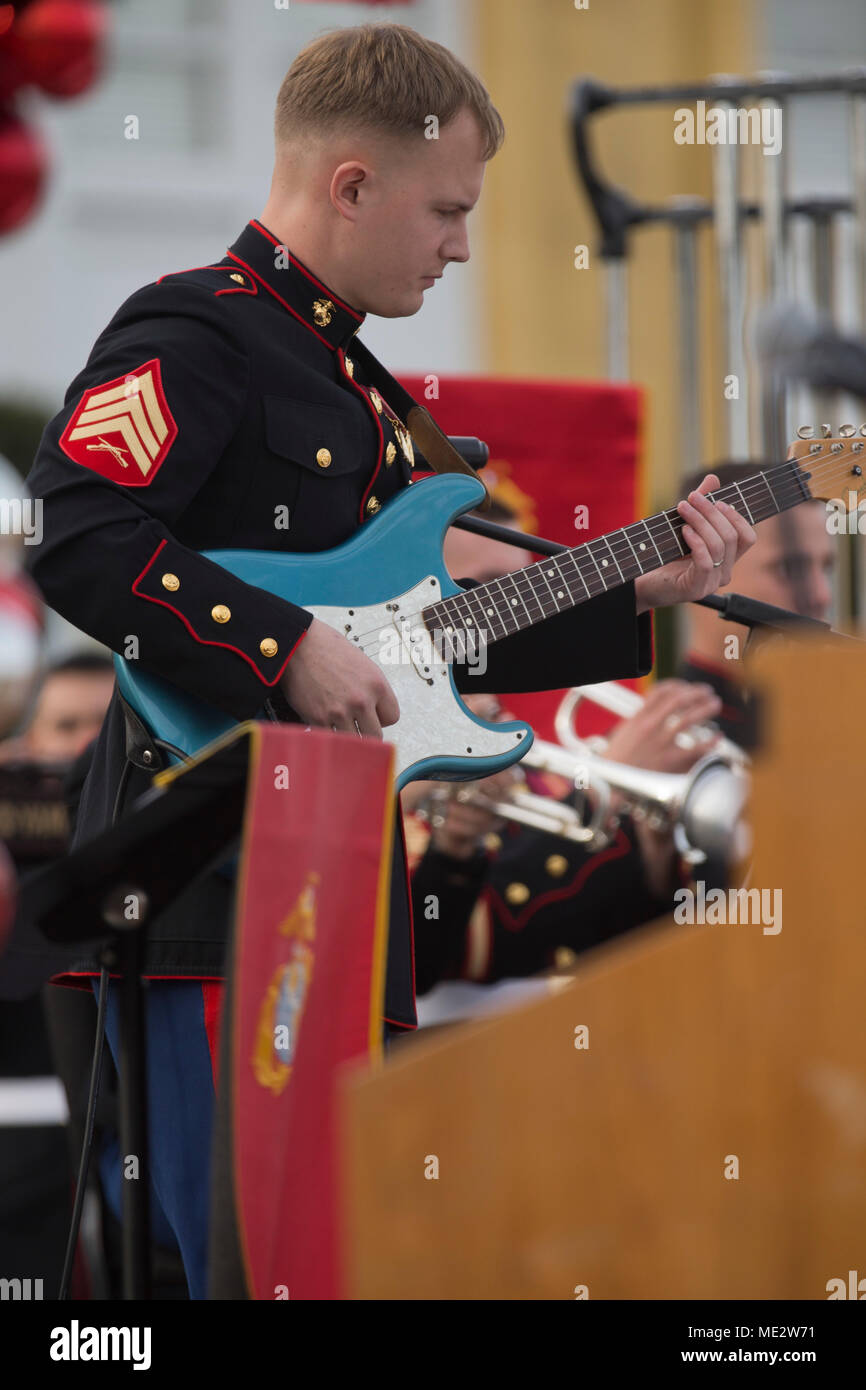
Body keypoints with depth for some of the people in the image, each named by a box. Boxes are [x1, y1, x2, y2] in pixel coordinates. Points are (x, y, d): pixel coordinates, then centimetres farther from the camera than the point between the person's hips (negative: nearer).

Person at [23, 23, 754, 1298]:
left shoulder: (356, 379, 21)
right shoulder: (196, 335, -9)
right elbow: (77, 541, -24)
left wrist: (638, 599, 19)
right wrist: (290, 649, -22)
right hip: (210, 891, -10)